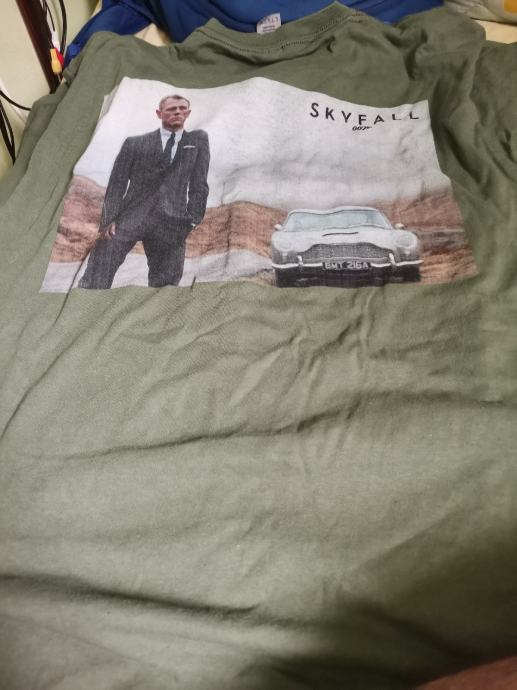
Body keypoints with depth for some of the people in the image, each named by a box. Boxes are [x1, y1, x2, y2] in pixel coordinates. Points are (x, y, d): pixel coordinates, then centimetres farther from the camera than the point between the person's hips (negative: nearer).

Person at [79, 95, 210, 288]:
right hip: (130, 215, 0)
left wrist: (193, 220, 0)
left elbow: (199, 185, 10)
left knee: (164, 283, 1)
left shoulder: (198, 140, 12)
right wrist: (109, 219, -6)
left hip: (171, 222, 0)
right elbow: (117, 183, 6)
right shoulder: (135, 144, 10)